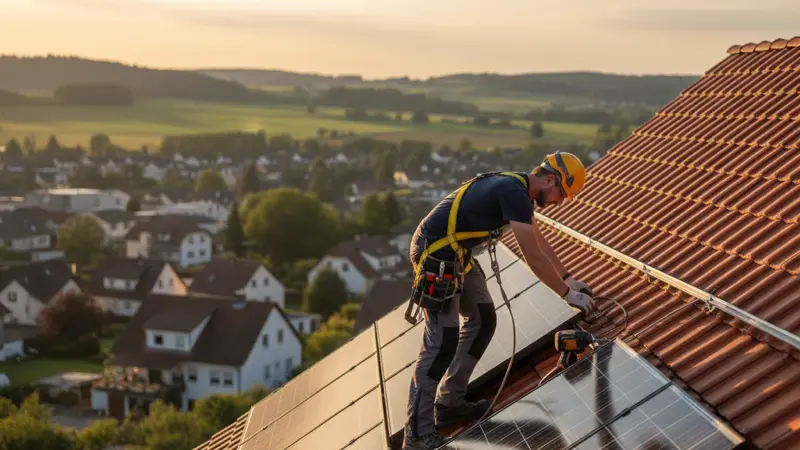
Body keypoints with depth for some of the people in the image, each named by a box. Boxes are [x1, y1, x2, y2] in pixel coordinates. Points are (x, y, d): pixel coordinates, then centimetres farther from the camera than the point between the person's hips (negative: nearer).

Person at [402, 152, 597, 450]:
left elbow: (541, 243, 24)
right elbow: (534, 258, -20)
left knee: (481, 321, 15)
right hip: (437, 255, -11)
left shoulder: (517, 189, 11)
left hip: (456, 254, 11)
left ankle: (449, 404, 22)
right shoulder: (515, 193, -21)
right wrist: (568, 294, -10)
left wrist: (570, 279, 25)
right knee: (443, 342, -11)